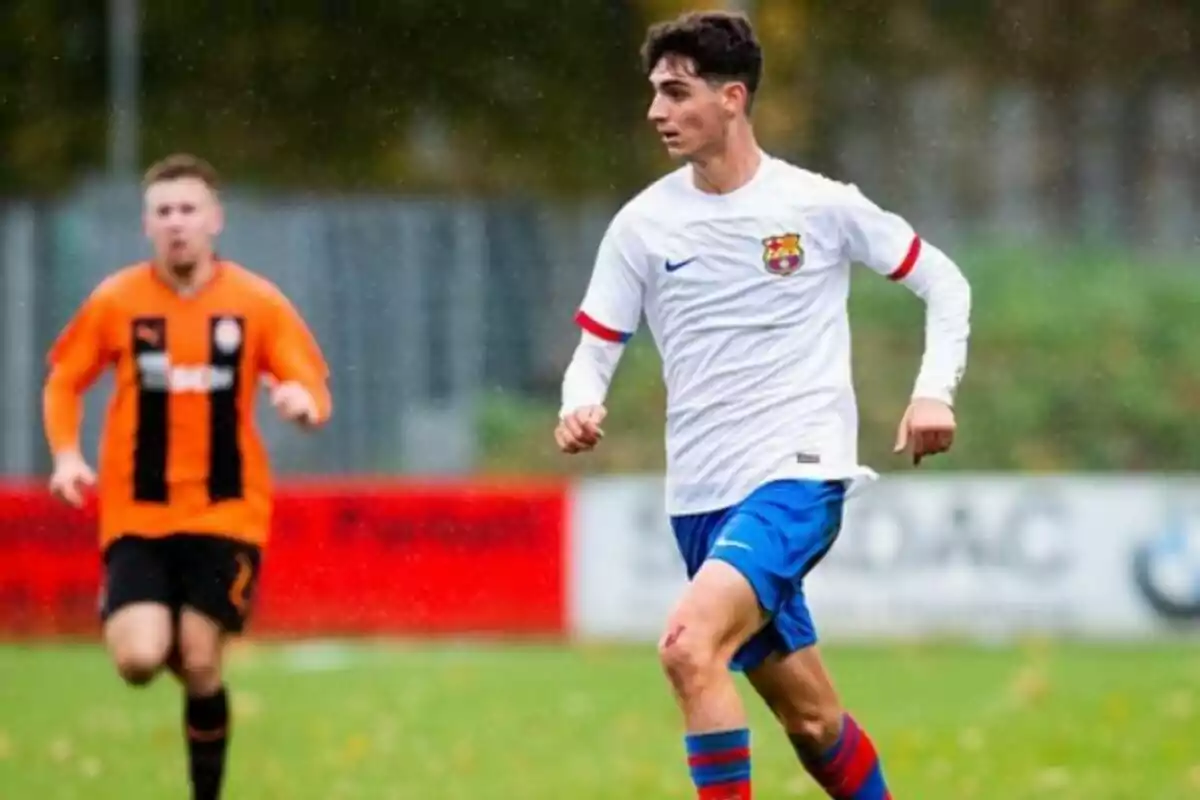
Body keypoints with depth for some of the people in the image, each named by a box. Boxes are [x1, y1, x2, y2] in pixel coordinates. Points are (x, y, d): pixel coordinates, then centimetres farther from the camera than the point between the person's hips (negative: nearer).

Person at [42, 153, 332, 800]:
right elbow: (63, 381, 10)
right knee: (139, 660, -16)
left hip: (226, 512, 0)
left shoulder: (258, 303, -2)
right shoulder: (115, 301, -1)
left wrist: (303, 401, -26)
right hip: (137, 514, 0)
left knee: (201, 666, -4)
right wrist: (67, 455, -6)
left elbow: (313, 386, -2)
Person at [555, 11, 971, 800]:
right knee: (810, 718, 11)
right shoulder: (643, 225, 4)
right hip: (702, 495, 5)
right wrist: (582, 407, -15)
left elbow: (944, 283, 7)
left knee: (689, 646, -27)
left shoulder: (819, 206, -4)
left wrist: (934, 391, -8)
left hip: (798, 475, -5)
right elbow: (595, 349, 8)